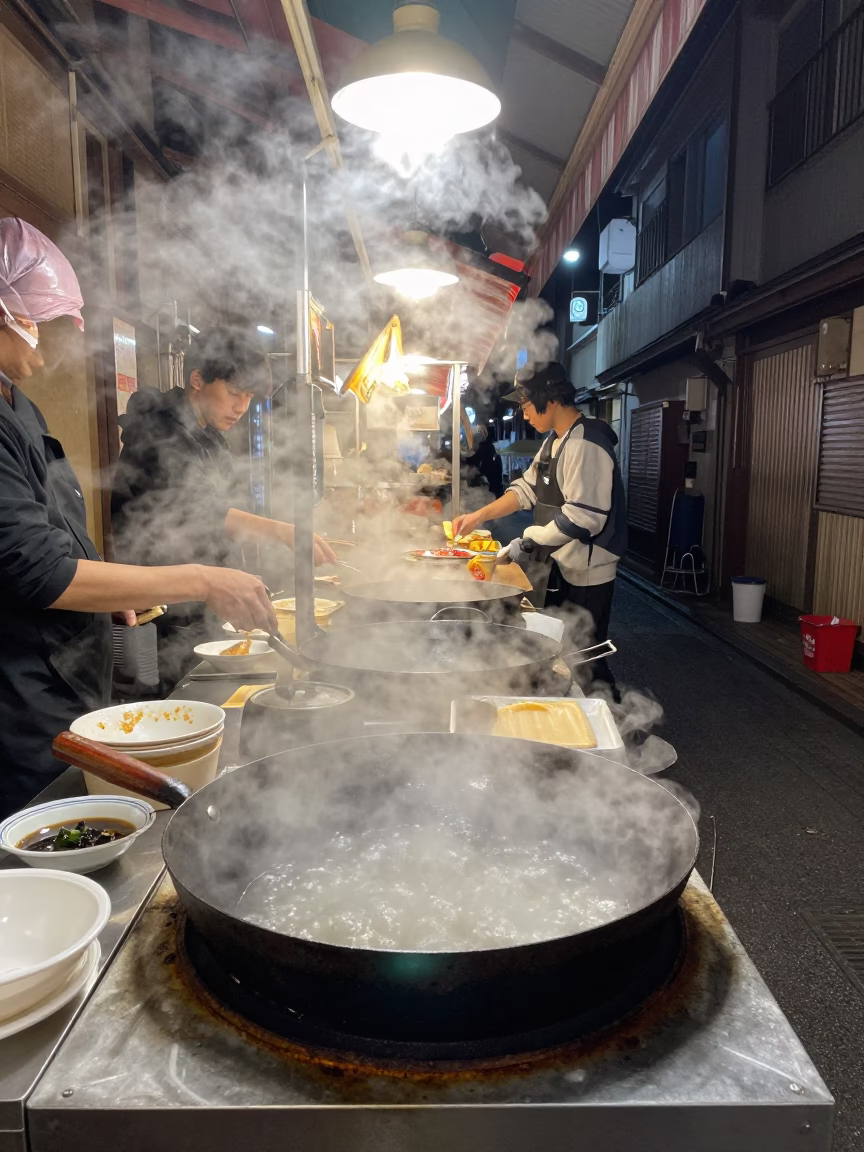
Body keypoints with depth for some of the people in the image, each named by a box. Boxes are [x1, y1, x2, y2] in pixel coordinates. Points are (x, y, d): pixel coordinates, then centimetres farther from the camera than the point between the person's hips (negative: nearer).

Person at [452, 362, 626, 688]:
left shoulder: (585, 445, -22)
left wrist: (529, 541, -19)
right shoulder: (554, 440, 11)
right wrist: (479, 516, 7)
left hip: (584, 575, -10)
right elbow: (528, 488, 16)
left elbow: (581, 518, -27)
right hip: (558, 567, 10)